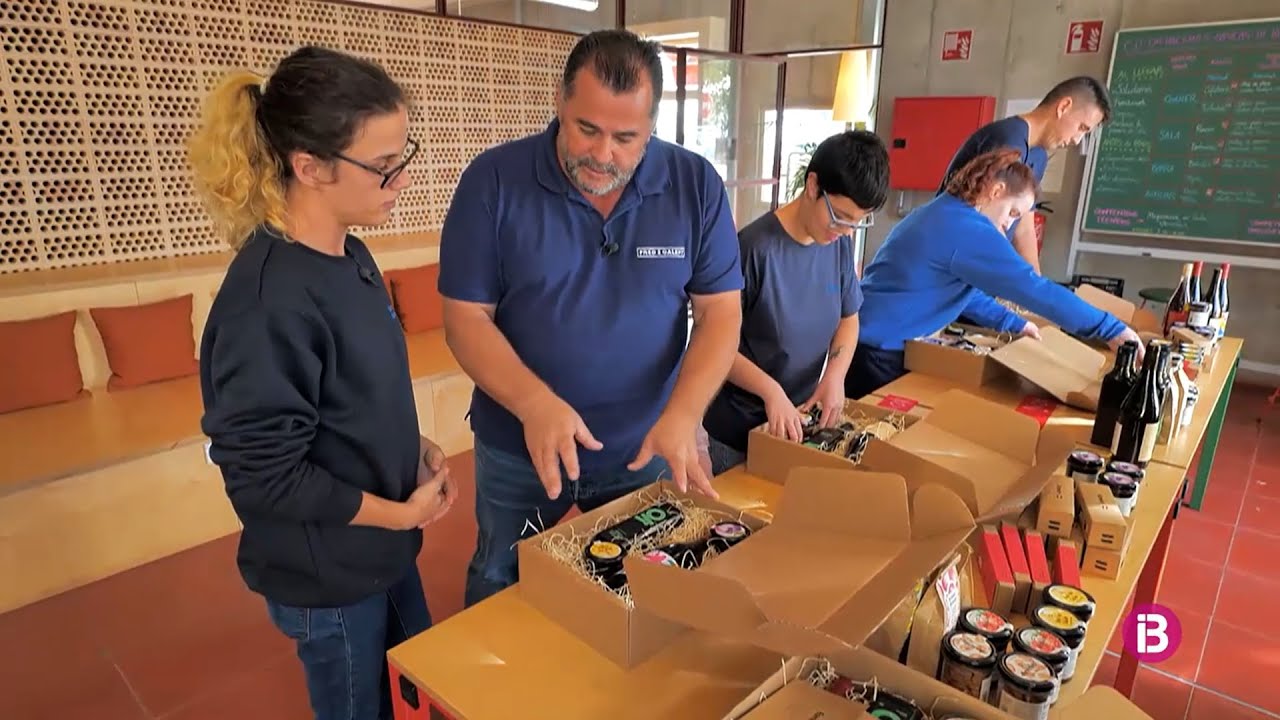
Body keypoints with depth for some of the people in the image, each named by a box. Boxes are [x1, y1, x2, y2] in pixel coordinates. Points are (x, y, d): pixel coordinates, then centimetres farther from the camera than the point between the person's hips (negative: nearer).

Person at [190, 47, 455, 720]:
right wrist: (402, 513, -18)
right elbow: (262, 476, -25)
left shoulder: (349, 257, -2)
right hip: (327, 571, -7)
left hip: (380, 547, 7)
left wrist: (414, 449, -4)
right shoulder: (268, 299, -29)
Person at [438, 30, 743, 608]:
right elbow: (466, 318, -13)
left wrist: (682, 415, -23)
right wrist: (534, 403, -30)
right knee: (504, 595, 22)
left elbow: (720, 309, -8)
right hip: (519, 450, 0)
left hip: (645, 448, 1)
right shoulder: (494, 180, -14)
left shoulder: (697, 185, -9)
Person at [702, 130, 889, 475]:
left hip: (803, 415, 6)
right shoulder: (755, 247, -23)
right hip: (740, 427, -6)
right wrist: (771, 391, -28)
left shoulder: (840, 243, -3)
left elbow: (848, 319, 8)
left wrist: (835, 375, -10)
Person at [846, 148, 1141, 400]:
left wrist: (1013, 323, 23)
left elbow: (960, 289, 23)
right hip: (878, 352, -10)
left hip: (869, 341, 10)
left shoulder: (940, 212, 15)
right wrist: (1111, 330, -13)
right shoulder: (969, 231, -19)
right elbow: (1036, 289, -21)